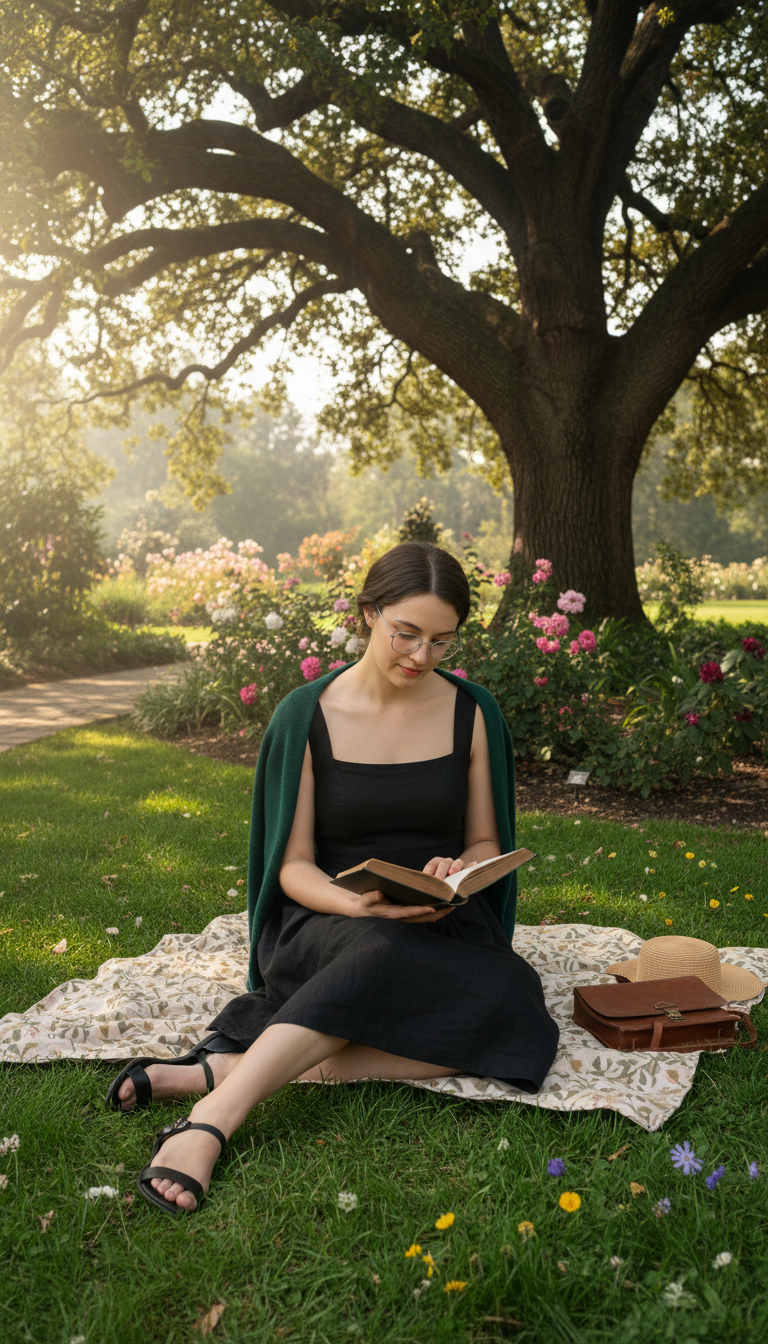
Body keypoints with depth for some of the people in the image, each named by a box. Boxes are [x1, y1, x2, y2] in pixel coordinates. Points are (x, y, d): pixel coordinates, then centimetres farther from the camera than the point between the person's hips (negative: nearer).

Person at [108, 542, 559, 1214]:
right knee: (386, 956, -39)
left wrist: (456, 875, -15)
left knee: (519, 1021, -31)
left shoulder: (472, 712, 2)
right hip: (327, 925, -3)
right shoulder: (307, 716, -4)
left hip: (443, 927, 3)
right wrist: (359, 905, -25)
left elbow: (485, 844, 10)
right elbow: (293, 866, -3)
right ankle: (209, 1124, -40)